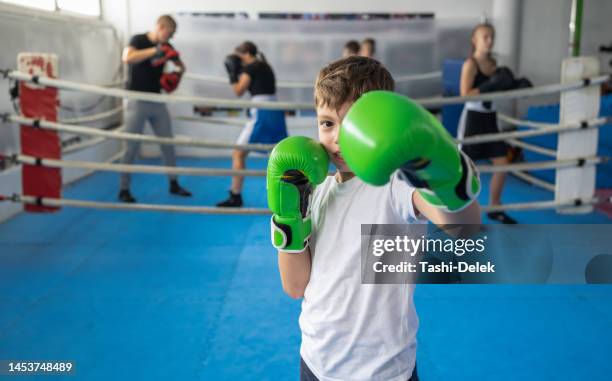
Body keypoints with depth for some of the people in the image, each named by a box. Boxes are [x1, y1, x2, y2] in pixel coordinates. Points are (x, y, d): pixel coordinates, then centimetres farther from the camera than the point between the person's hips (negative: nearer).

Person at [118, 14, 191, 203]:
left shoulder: (166, 47, 7)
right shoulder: (139, 40, -9)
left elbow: (180, 66, 20)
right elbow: (127, 58, -30)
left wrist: (176, 74, -3)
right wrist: (155, 50, -31)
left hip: (157, 101, 6)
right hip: (138, 101, -6)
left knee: (168, 143, 9)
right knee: (132, 147, -3)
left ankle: (174, 184, 21)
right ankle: (124, 189, 6)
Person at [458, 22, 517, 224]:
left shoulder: (493, 63, 11)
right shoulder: (470, 64, -12)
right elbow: (465, 94, -21)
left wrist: (511, 87, 3)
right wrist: (490, 86, -26)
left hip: (490, 118, 8)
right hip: (473, 118, -7)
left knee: (503, 164, 6)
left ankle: (494, 209, 20)